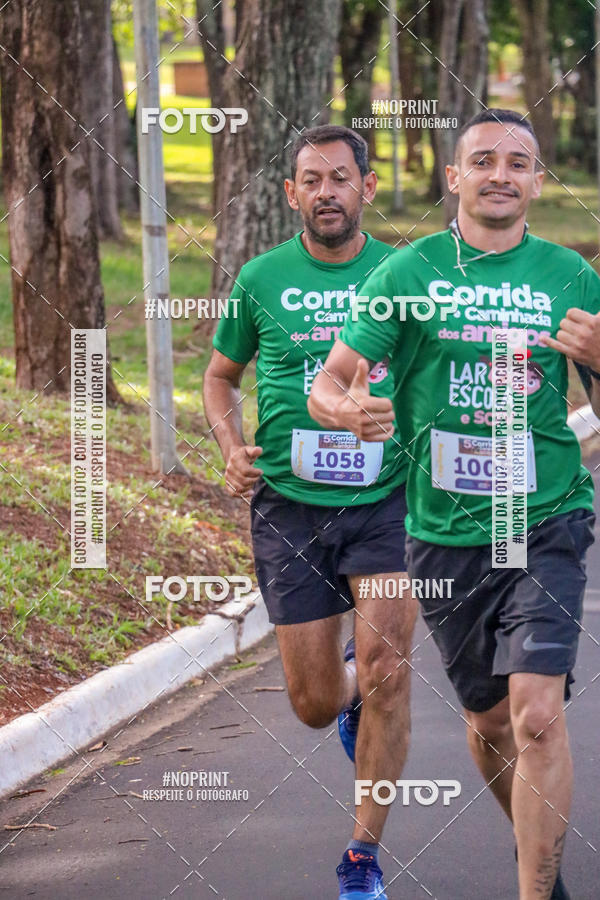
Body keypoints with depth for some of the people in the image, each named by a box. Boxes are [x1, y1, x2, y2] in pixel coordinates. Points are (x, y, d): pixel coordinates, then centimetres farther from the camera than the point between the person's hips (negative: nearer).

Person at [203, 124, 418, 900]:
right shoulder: (262, 279, 2)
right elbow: (220, 375, 16)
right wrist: (232, 449, -1)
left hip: (386, 501, -1)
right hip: (290, 507, 1)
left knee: (386, 672, -16)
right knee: (315, 704, 3)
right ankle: (353, 690, 43)